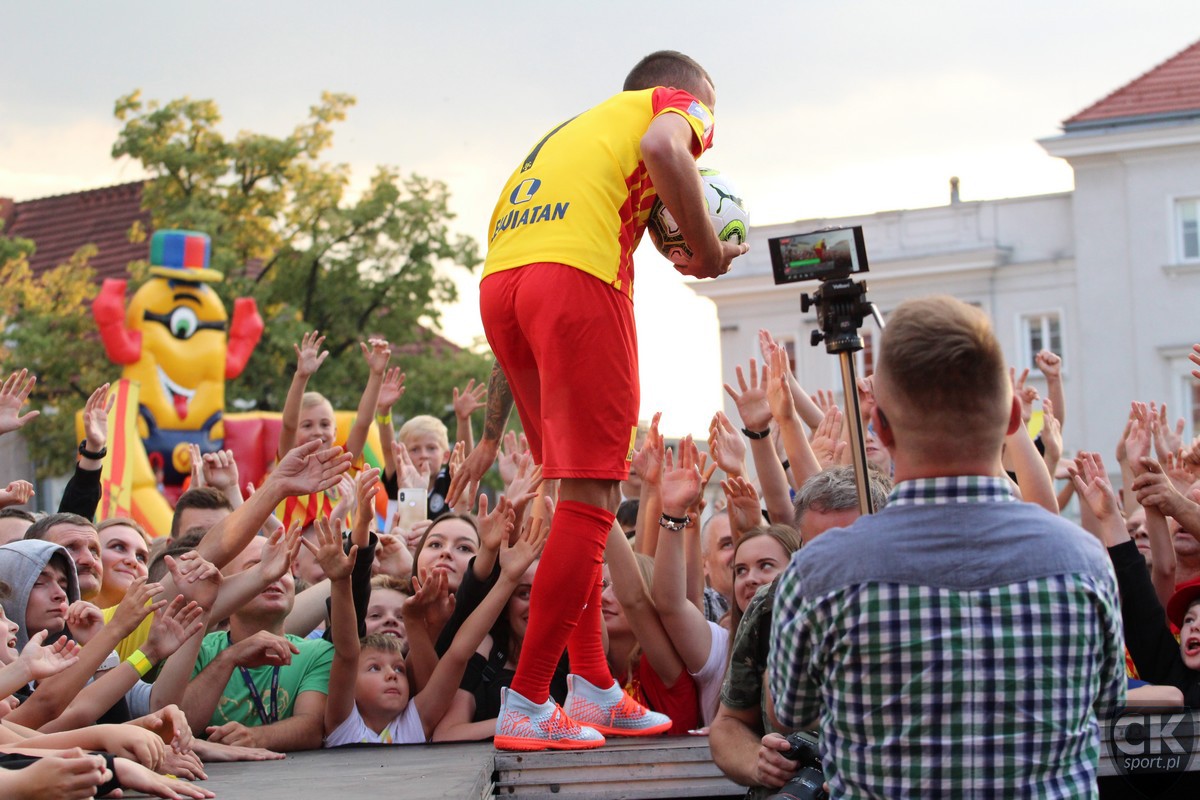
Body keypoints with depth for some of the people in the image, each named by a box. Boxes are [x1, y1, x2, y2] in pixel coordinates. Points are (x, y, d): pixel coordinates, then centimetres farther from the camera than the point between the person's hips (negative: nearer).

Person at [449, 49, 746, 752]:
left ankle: (594, 690, 18)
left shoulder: (568, 133, 37)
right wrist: (708, 251, 1)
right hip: (578, 279, -8)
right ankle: (528, 705, -4)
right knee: (592, 500, -4)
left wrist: (494, 433, 30)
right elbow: (662, 149, -13)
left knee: (582, 492, 18)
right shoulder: (675, 104, 18)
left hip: (499, 283, 8)